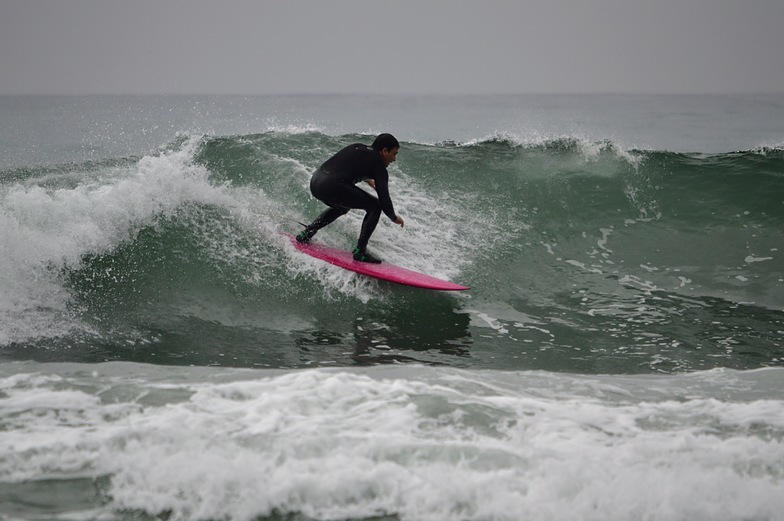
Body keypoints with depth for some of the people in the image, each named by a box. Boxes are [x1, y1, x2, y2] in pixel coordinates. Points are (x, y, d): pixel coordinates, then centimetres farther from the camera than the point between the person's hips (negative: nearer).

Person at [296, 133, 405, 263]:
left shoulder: (357, 147, 23)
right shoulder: (377, 165, 2)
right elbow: (384, 200, -1)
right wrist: (394, 218, 16)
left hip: (315, 182, 9)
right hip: (332, 187, -9)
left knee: (342, 206, 37)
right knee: (374, 206, 4)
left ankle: (306, 234, 31)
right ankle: (360, 251, -1)